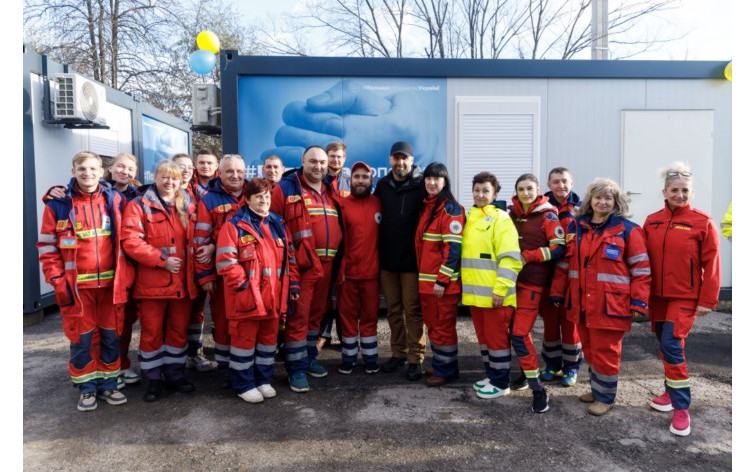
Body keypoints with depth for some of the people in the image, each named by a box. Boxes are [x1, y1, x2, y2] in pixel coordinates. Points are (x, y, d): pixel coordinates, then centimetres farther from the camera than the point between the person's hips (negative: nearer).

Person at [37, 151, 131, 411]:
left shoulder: (115, 199, 3)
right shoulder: (59, 204, -2)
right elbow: (47, 247, 0)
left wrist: (126, 275, 1)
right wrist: (57, 281, -7)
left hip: (111, 283, 2)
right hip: (77, 286, -1)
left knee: (111, 336, 9)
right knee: (82, 338, 7)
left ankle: (107, 384, 25)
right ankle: (87, 388, 22)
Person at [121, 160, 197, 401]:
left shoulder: (187, 206, 11)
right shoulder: (139, 206, -2)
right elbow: (130, 241, -13)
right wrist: (162, 260, -17)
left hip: (182, 281, 4)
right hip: (151, 281, -3)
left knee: (179, 329, 13)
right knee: (152, 332, 6)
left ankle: (175, 374, 28)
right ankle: (153, 379, 21)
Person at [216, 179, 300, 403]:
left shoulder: (278, 224, 12)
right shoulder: (234, 225, -6)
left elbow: (289, 256, 14)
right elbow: (225, 260, -13)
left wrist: (293, 283, 9)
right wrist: (242, 283, -15)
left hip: (273, 295, 6)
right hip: (247, 296, -6)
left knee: (269, 337, 15)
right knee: (245, 339, 5)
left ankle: (263, 380, 31)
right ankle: (244, 384, 20)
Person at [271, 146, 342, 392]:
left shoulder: (330, 192, 15)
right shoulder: (286, 188, -3)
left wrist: (337, 259, 13)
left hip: (326, 265, 6)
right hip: (301, 266, -6)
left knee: (316, 314, 16)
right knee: (298, 317, -2)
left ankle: (309, 358, 31)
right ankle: (296, 368, 10)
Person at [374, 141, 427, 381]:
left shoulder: (421, 185, -5)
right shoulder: (382, 185, 8)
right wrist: (378, 252, 9)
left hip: (412, 259, -4)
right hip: (387, 259, 5)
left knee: (413, 310, 0)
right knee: (393, 309, 12)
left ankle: (416, 358, 10)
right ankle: (398, 353, 25)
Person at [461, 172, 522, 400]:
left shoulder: (500, 218, -8)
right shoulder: (469, 218, 15)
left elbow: (509, 258, -15)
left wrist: (500, 289, -20)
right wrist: (466, 284, 15)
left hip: (494, 293, -7)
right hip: (475, 291, 7)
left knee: (497, 337, 2)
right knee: (483, 336, 16)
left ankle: (501, 383, 14)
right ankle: (491, 375, 30)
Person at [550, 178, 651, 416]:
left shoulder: (627, 229, -4)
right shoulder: (576, 227, 9)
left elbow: (640, 268, -5)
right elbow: (564, 263, 13)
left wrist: (638, 302, -10)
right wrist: (557, 293, 11)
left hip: (610, 304, -5)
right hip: (581, 304, 5)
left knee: (605, 352, 3)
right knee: (590, 350, 17)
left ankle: (605, 396, 20)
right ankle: (597, 389, 34)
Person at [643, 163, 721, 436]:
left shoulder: (702, 222, -7)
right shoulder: (651, 221, 4)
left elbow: (711, 265, -7)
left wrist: (707, 300, -8)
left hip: (685, 297, -4)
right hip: (657, 296, 5)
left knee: (672, 346, -11)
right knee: (664, 345, 14)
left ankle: (681, 409, 0)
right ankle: (671, 392, 33)